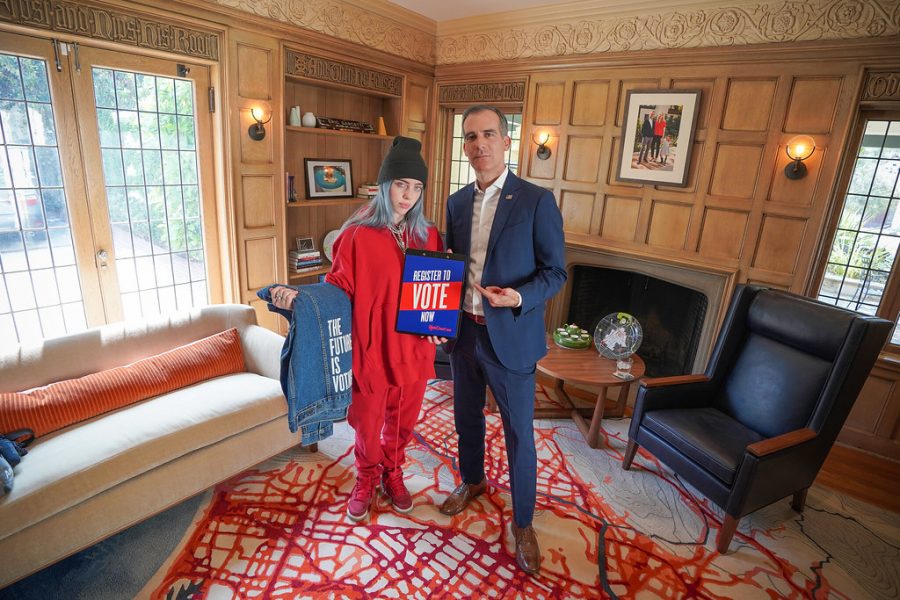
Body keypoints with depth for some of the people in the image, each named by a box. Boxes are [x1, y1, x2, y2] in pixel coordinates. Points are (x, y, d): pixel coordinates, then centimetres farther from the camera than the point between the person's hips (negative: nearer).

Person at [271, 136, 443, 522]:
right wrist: (299, 295, -23)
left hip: (414, 349, 3)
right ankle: (366, 480, 44)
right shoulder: (357, 235, -11)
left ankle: (393, 474, 48)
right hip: (370, 350, -3)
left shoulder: (429, 236, 1)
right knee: (367, 424, 16)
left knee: (402, 421, 20)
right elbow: (338, 286, -8)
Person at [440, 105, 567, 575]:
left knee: (519, 435, 8)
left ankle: (523, 522, 30)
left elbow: (556, 271, -8)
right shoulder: (457, 202, 6)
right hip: (463, 332, 5)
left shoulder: (536, 201, -11)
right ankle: (473, 481, 49)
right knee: (466, 417, 22)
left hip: (510, 338, -5)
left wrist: (520, 298, -26)